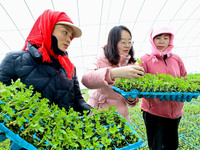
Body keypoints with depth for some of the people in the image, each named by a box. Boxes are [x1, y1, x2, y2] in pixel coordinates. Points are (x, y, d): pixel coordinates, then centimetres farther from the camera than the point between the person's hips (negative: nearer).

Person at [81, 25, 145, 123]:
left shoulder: (131, 64, 3)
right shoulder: (101, 61, -11)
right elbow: (85, 79, -33)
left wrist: (132, 98, -20)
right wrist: (114, 73, -46)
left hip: (121, 114, 4)